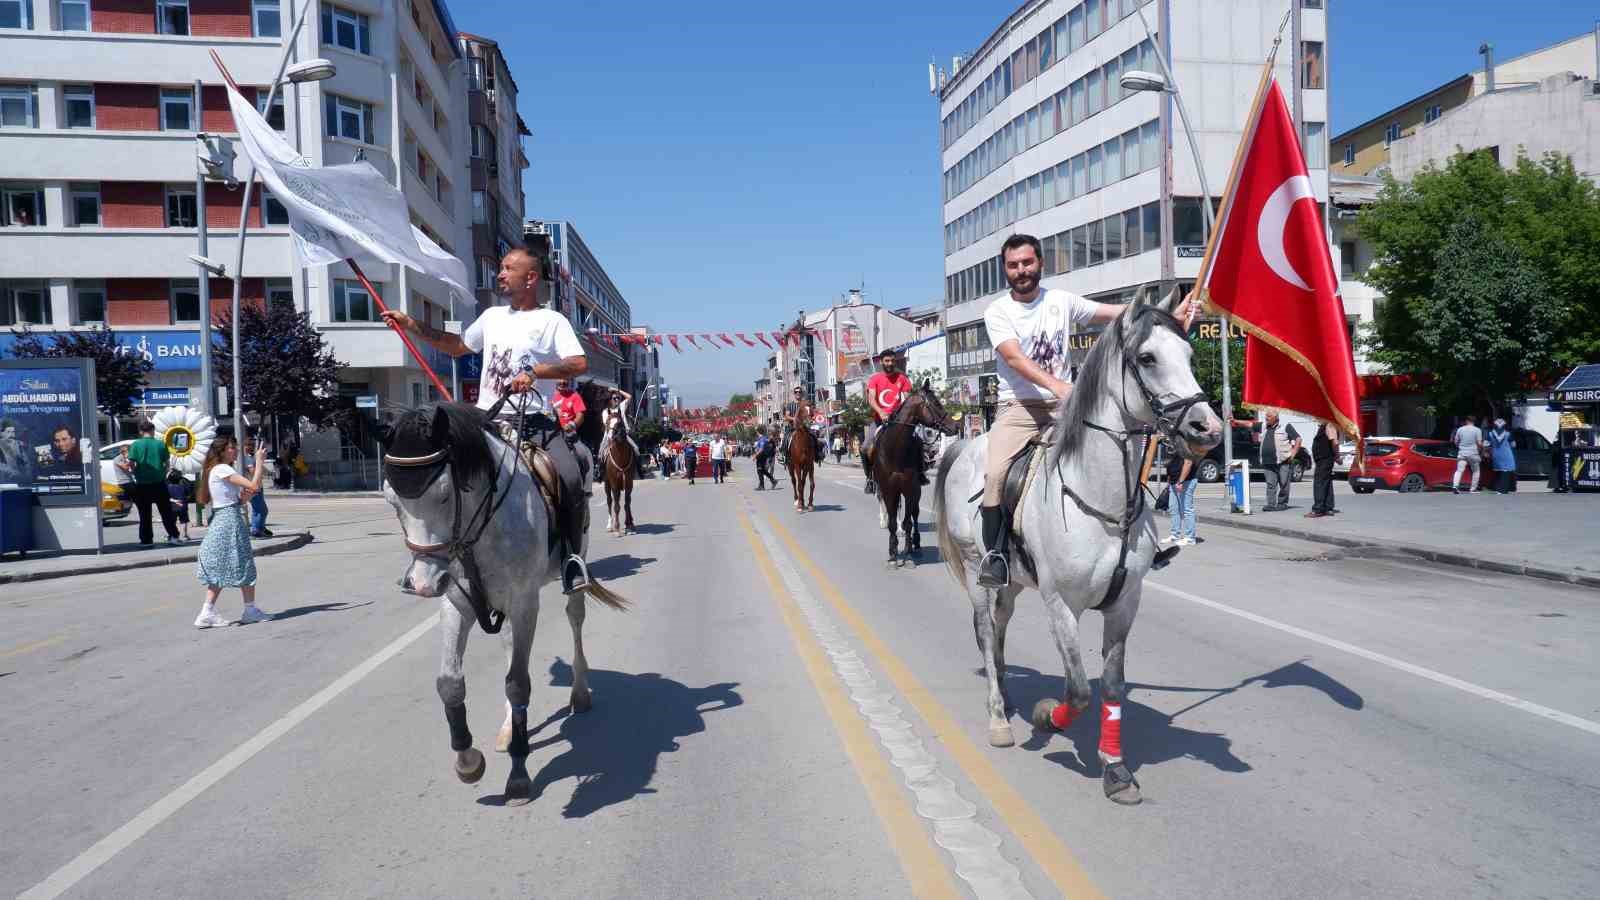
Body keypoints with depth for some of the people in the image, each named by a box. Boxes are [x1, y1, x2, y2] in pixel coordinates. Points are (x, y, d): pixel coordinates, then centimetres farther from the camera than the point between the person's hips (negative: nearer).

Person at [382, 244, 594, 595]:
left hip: (533, 423, -5)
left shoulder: (552, 321, 0)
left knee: (573, 479, -26)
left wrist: (535, 372, -23)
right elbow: (457, 346, 31)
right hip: (487, 421, 5)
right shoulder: (492, 316, 17)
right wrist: (412, 325, 25)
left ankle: (572, 555, -7)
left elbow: (580, 364, -12)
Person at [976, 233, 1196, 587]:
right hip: (1017, 407, -3)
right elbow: (1015, 358, -16)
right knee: (995, 473, -26)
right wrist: (1056, 385, -32)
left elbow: (1117, 312, 4)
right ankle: (995, 554, -13)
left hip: (1062, 406, 3)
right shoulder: (997, 312, -1)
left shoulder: (1061, 300, 8)